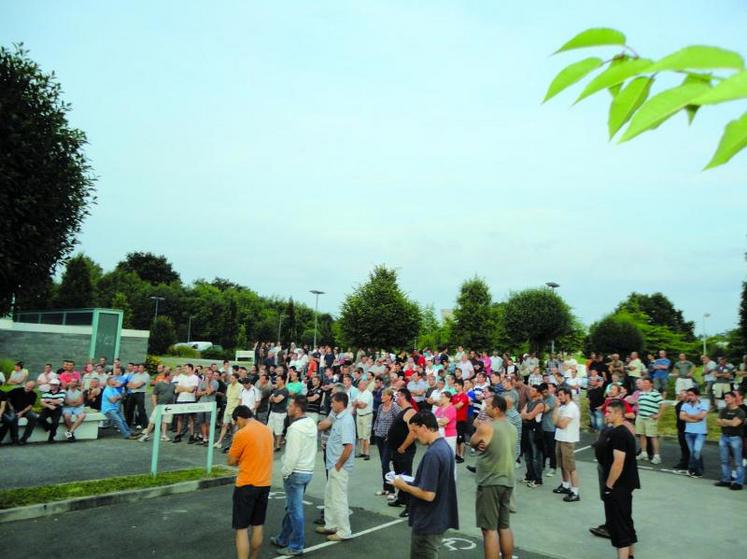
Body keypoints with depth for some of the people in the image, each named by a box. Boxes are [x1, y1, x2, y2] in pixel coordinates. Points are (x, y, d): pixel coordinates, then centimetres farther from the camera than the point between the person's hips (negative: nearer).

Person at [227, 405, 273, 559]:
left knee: (241, 529, 1)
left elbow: (231, 461, -7)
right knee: (258, 526, 17)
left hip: (247, 485, -7)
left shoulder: (242, 434, -16)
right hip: (265, 484, 7)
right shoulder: (267, 430, 5)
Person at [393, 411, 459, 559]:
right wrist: (412, 482, 8)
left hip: (428, 522, -9)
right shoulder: (445, 447, 4)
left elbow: (428, 494, -28)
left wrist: (404, 486, -14)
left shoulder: (432, 454, -27)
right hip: (439, 518, 9)